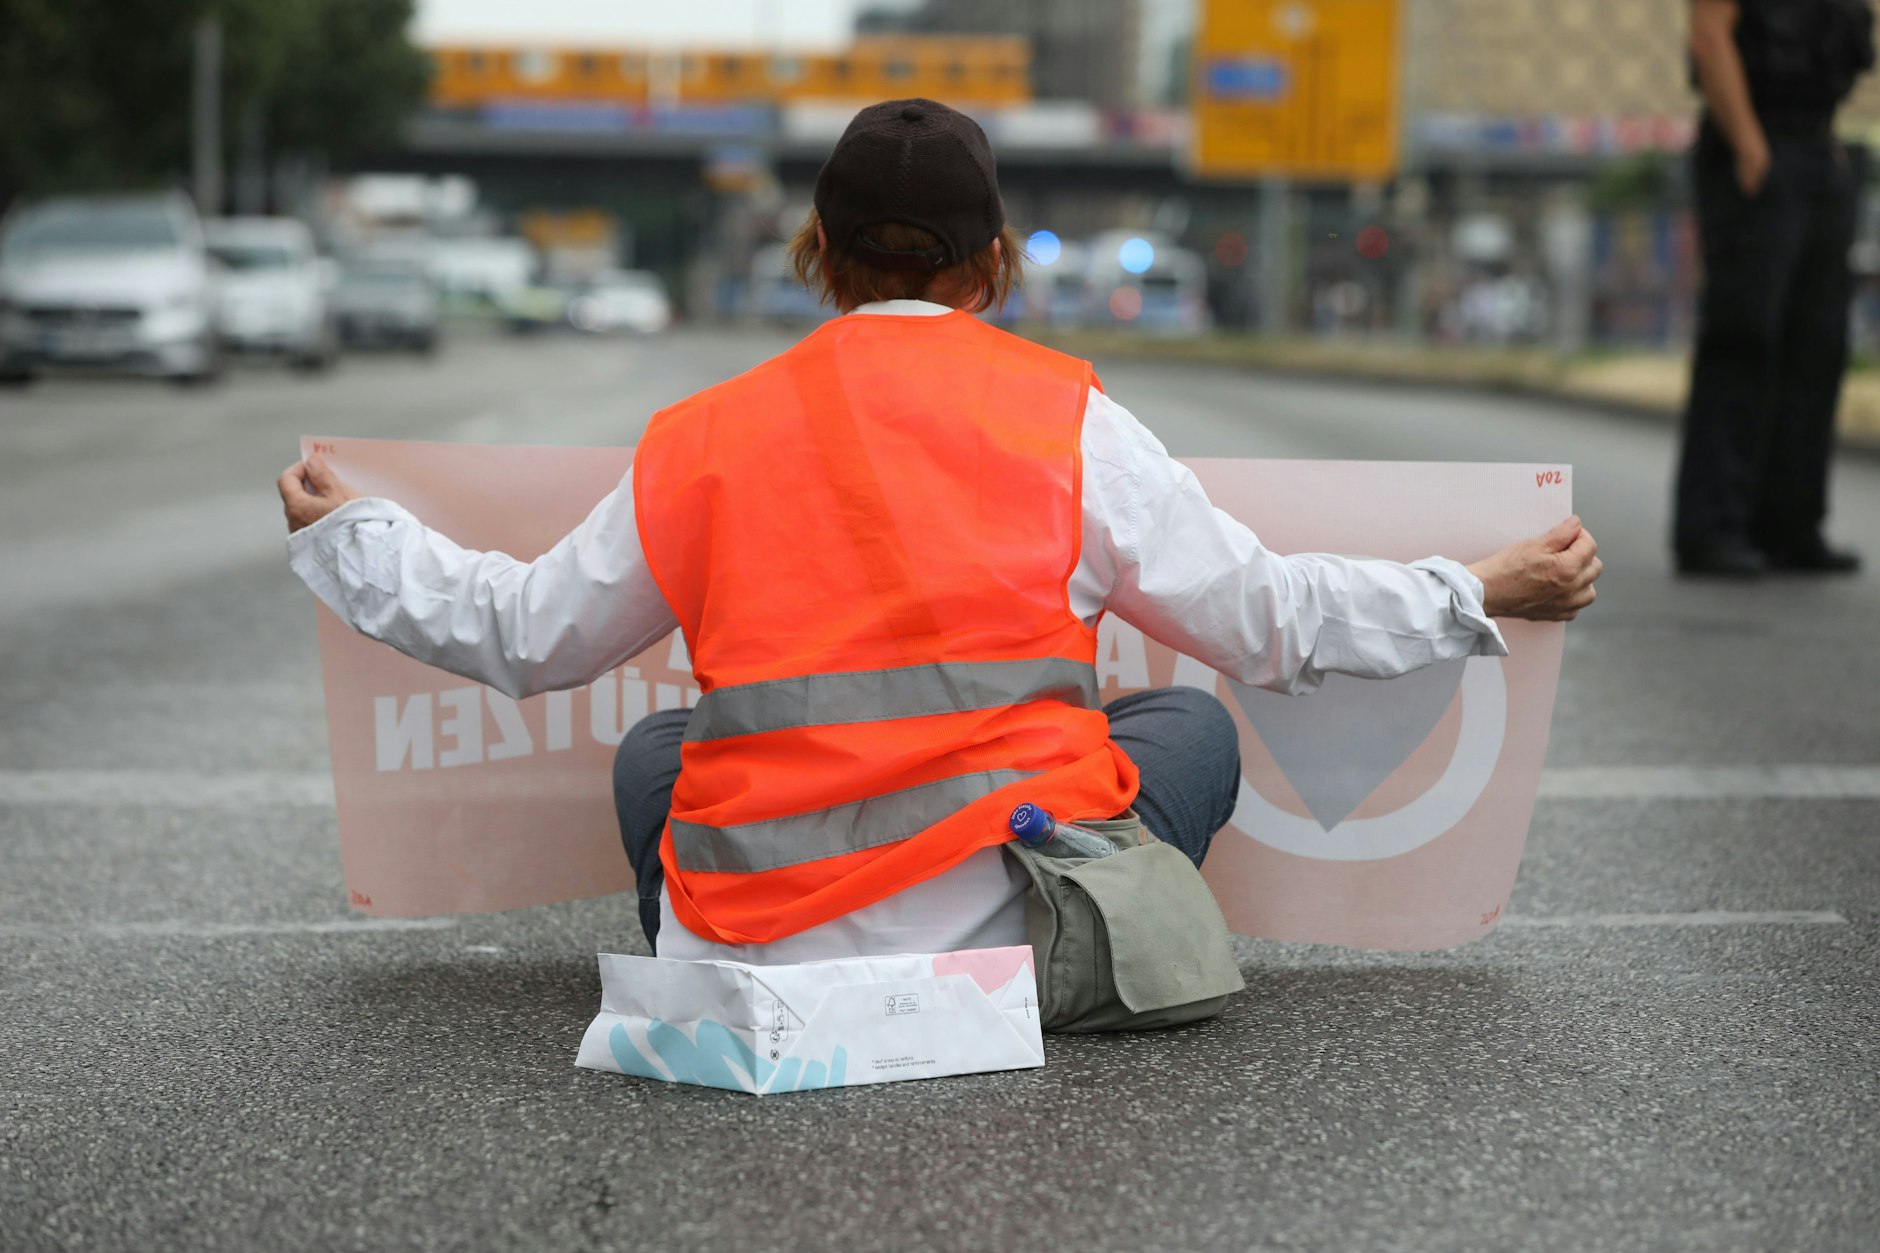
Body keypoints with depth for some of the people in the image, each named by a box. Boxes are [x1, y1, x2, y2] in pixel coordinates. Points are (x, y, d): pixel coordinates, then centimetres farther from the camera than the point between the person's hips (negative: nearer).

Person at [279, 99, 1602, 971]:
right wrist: (1481, 595, 21)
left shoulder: (703, 438, 7)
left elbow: (523, 634, 17)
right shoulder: (1066, 416, 2)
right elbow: (1268, 622, 7)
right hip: (998, 920, -1)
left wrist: (344, 535, 33)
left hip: (758, 932, 2)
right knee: (1191, 725, 23)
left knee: (657, 752, 33)